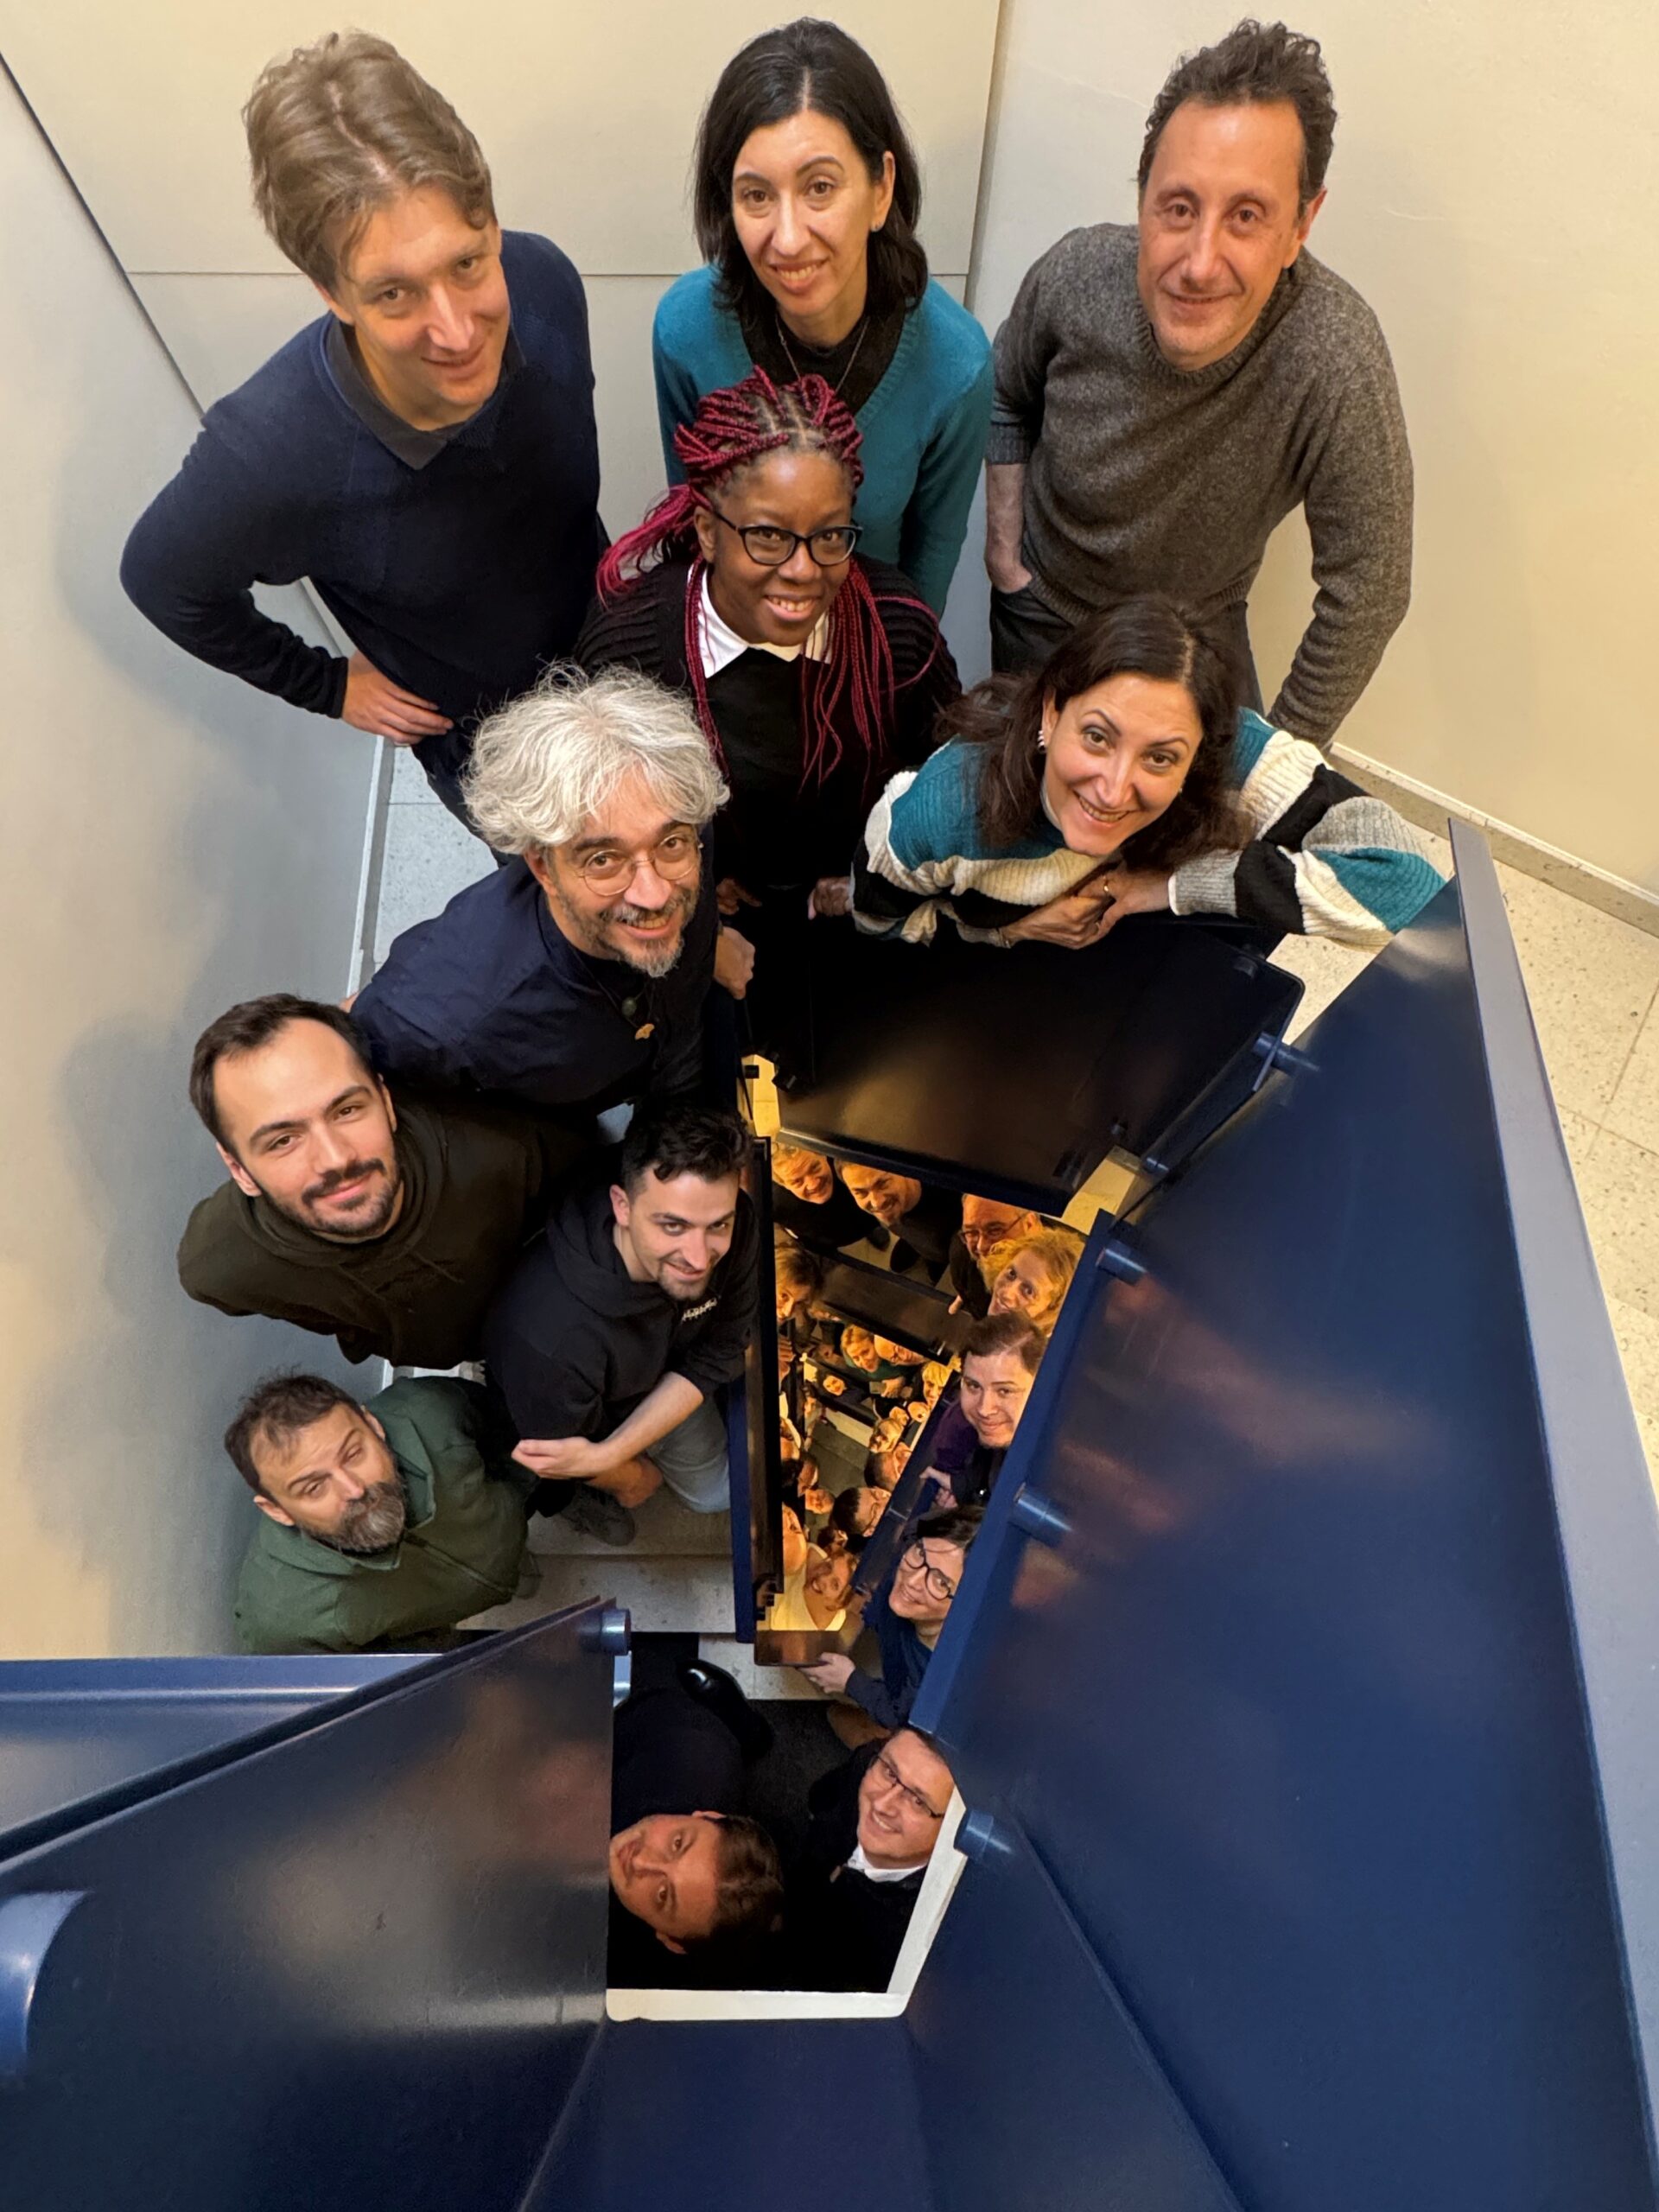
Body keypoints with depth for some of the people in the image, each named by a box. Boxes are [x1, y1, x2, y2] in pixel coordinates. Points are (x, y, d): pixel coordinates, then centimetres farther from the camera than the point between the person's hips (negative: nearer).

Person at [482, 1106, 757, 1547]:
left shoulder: (734, 1227, -37)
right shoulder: (551, 1335, -49)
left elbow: (713, 1358, -23)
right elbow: (563, 1450, -27)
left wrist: (607, 1455, -35)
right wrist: (629, 1480, -5)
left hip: (663, 1387, 4)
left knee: (716, 1493, 20)